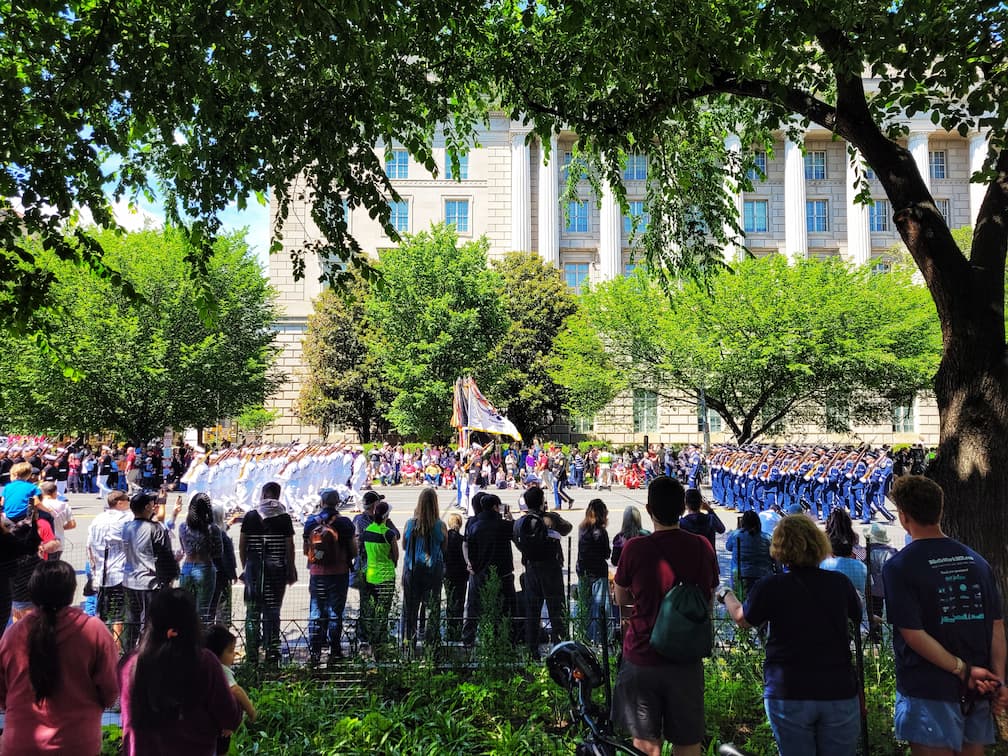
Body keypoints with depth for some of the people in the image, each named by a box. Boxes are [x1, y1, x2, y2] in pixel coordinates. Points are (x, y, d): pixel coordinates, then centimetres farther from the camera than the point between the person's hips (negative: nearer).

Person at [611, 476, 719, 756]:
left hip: (642, 657, -2)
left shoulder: (635, 548, -15)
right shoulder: (702, 547, -6)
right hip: (687, 659, 2)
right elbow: (709, 599, 8)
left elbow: (621, 599, 1)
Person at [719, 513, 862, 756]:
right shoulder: (840, 583, -4)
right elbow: (856, 616, 19)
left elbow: (742, 619, 8)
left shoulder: (770, 587, -10)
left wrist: (726, 595, 28)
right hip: (839, 691, 2)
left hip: (788, 694, -2)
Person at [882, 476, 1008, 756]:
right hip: (977, 692, 6)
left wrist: (963, 670, -13)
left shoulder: (899, 566, -14)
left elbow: (913, 635, -19)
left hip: (928, 691, -5)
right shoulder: (976, 561, 4)